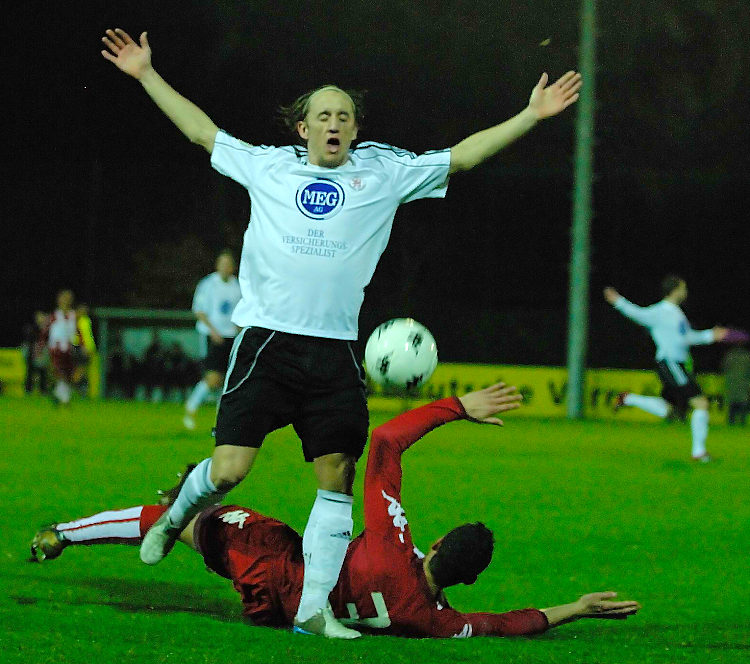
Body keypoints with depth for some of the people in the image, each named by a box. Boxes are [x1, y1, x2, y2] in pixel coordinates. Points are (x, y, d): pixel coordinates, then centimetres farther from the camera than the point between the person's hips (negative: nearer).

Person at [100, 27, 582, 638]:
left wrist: (531, 115, 7)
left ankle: (314, 608, 5)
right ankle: (174, 519, 24)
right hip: (266, 340, -1)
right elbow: (202, 130, 21)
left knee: (338, 479, -2)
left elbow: (463, 155, 13)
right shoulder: (268, 166, 11)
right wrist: (147, 75, 22)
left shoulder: (384, 173, 11)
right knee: (228, 469, -9)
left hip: (334, 353, 2)